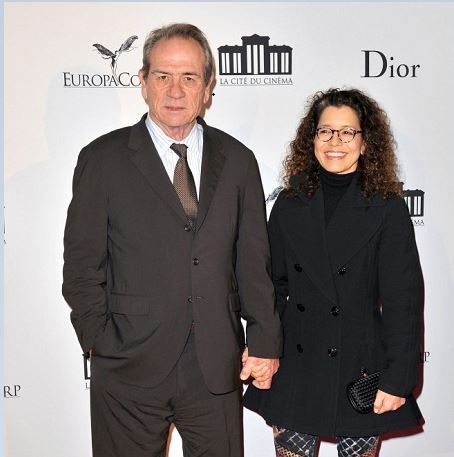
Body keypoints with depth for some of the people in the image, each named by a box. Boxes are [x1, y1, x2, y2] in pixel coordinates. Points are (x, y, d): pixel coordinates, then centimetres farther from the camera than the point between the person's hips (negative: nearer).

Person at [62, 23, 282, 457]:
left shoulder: (238, 160, 4)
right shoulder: (102, 160, -3)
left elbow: (254, 261, 6)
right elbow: (82, 266, -2)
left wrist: (264, 340, 4)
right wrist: (102, 344, -5)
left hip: (218, 367, 2)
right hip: (129, 370, -2)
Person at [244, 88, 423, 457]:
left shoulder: (388, 208, -5)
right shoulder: (290, 202, 3)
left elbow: (403, 299, -7)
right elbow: (273, 285, 6)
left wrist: (397, 379, -10)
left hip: (362, 371, -2)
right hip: (296, 369, 2)